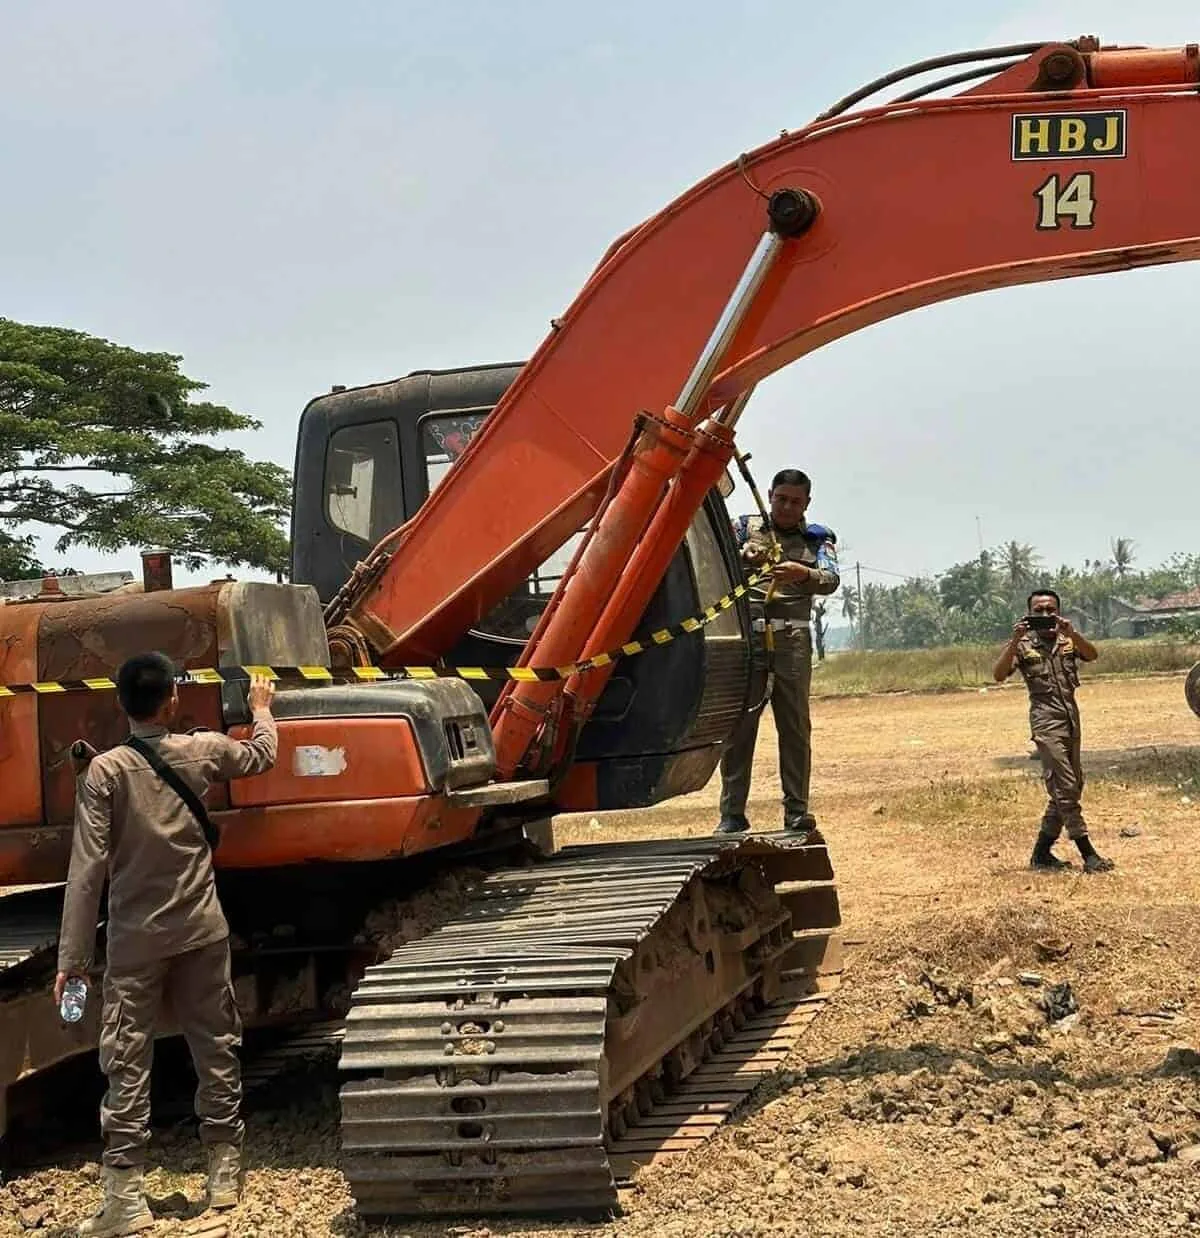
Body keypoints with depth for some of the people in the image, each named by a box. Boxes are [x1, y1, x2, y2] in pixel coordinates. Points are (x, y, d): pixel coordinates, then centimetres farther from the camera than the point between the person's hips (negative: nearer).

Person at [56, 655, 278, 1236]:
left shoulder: (104, 771, -11)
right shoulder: (203, 751, -3)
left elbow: (88, 869, -14)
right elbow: (263, 753, 20)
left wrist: (72, 957, -10)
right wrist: (262, 707, 41)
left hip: (134, 939, -2)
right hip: (201, 931, 3)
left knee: (126, 1062, 2)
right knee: (215, 1050, 13)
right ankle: (225, 1171, 22)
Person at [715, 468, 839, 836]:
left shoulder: (817, 538, 14)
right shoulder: (746, 526, 14)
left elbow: (831, 580, -4)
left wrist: (803, 573, -25)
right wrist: (742, 556, -23)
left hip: (792, 639, 1)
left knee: (795, 725, -1)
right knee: (738, 724, -4)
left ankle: (797, 813, 4)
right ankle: (732, 814, -2)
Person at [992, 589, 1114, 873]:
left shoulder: (1068, 640, 11)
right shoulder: (1023, 645, 1)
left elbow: (1092, 655, -9)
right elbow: (999, 675, -13)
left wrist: (1072, 633, -24)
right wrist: (1015, 641, -22)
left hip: (1071, 717, 6)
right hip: (1046, 721, -6)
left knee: (1070, 787, 9)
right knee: (1065, 786, -10)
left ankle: (1042, 852, 20)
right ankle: (1088, 854, -10)